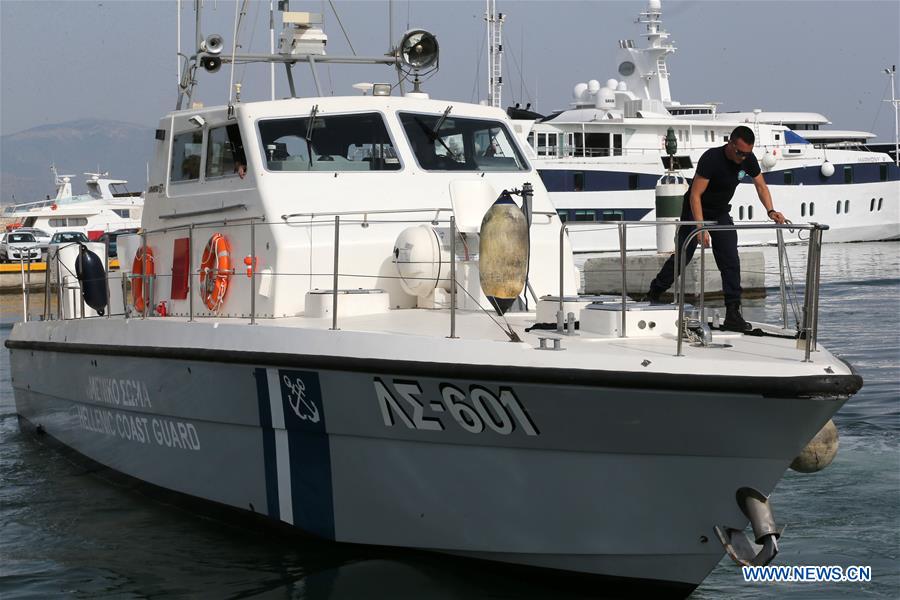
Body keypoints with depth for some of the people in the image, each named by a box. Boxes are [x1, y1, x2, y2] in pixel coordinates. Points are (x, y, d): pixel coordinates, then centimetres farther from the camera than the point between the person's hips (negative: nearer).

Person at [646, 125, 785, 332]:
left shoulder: (748, 159, -11)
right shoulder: (711, 159, -30)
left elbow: (761, 186, 3)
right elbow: (695, 195, -31)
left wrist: (770, 211, -14)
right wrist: (701, 228, -38)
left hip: (721, 214, 5)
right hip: (695, 212, -5)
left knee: (731, 262, -7)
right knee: (682, 256, 1)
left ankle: (732, 314, -8)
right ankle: (654, 293, 24)